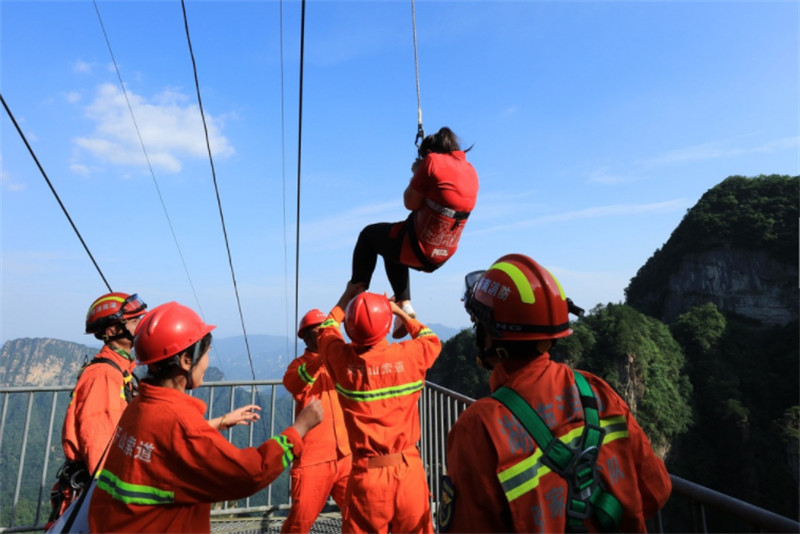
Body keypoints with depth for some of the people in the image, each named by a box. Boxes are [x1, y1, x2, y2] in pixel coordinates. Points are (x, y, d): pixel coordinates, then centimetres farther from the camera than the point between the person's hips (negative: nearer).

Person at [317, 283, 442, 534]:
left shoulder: (342, 359, -11)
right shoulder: (409, 355, -12)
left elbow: (326, 332, 12)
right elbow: (432, 341, 12)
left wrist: (346, 298, 24)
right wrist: (400, 311, 20)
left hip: (366, 474, 0)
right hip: (408, 470, 0)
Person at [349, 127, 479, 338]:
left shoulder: (433, 161, -14)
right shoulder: (470, 170, 7)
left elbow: (411, 203, -11)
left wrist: (416, 174, 5)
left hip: (416, 248, -7)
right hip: (441, 257, 7)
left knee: (368, 235, 20)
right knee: (392, 249, 34)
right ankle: (404, 304, 26)